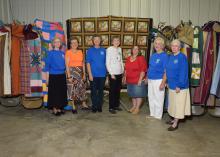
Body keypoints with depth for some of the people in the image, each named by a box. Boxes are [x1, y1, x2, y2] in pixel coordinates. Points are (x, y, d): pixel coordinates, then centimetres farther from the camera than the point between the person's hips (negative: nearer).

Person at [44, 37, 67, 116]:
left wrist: (66, 74, 11)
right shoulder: (50, 53, -1)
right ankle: (54, 109, 11)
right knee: (54, 93, 1)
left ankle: (59, 108, 18)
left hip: (62, 76, 4)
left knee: (62, 92, 7)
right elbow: (47, 66, -2)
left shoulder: (63, 53, 10)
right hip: (53, 76, -4)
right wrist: (47, 78, -7)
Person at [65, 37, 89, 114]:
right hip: (72, 71, -5)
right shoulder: (68, 52, -4)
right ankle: (73, 107, 9)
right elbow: (67, 65, -9)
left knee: (82, 87, 9)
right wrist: (69, 76, -15)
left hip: (80, 72, 5)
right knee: (72, 89, 0)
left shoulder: (80, 52, 10)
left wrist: (84, 74, 7)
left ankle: (84, 104, 22)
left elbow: (83, 63, 12)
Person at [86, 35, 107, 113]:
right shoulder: (90, 50, 1)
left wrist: (106, 72, 5)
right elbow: (88, 63, -2)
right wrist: (90, 74, -9)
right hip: (93, 75, -2)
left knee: (101, 91, 9)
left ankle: (100, 106, 21)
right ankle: (94, 106, 17)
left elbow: (105, 62, 10)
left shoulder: (103, 50, 6)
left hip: (102, 74, 2)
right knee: (94, 91, 5)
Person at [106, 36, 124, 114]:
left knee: (118, 90, 11)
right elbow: (107, 63, -9)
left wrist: (123, 70, 9)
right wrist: (111, 73, -13)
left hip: (119, 73, 6)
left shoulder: (119, 49, 11)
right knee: (112, 91, -1)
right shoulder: (109, 49, -7)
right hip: (113, 74, -6)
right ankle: (111, 107, 8)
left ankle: (116, 105, 24)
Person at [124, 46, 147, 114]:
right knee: (133, 94, 17)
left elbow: (143, 70, -15)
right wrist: (125, 77, 14)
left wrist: (140, 79, -19)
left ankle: (137, 108, 12)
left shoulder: (141, 58, -10)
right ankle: (134, 106, 31)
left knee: (138, 94, 2)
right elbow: (126, 69, 18)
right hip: (130, 81, 7)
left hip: (138, 81, -6)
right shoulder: (128, 58, 10)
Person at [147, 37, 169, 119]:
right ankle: (152, 114, 31)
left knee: (158, 99, 2)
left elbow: (166, 71, -15)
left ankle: (158, 116, 16)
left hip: (158, 80, -8)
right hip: (150, 80, 8)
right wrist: (147, 78, 15)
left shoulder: (164, 56, -11)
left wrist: (163, 83, -20)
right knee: (151, 98, 16)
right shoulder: (153, 55, 11)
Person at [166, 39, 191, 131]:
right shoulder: (171, 57, 8)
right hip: (172, 84, 8)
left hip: (179, 85, -8)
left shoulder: (182, 57, -15)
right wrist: (168, 82, 12)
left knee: (178, 104, 1)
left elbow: (183, 73, -19)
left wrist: (179, 85, -22)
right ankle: (174, 119, 31)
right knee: (173, 103, 16)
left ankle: (175, 124, 9)